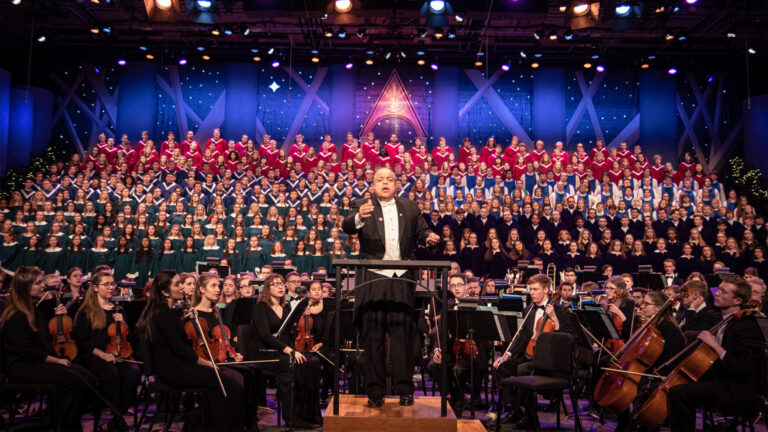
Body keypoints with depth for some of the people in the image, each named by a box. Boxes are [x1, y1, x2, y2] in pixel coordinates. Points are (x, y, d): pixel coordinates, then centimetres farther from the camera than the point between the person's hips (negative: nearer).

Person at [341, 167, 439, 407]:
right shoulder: (362, 206, 5)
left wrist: (429, 237, -6)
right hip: (373, 279, -2)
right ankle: (375, 391, 9)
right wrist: (358, 217, -34)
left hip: (402, 279, 2)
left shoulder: (410, 207, 15)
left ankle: (404, 389, 10)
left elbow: (421, 229, 18)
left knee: (402, 334, 3)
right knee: (373, 335, 2)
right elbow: (347, 227, -12)